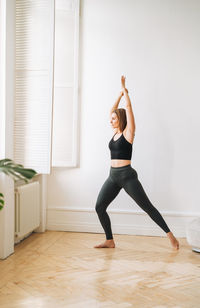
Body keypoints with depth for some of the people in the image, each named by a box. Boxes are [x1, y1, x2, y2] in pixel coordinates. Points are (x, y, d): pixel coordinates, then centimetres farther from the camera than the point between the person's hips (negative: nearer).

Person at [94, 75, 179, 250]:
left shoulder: (128, 132, -5)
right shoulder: (116, 133, 13)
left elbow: (128, 108, -8)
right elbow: (113, 110, 20)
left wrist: (125, 89, 0)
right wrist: (120, 94, 19)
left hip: (127, 176, -7)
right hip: (113, 176, 7)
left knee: (148, 207, -1)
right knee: (99, 207, -1)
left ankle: (170, 235, 11)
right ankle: (110, 241, 8)